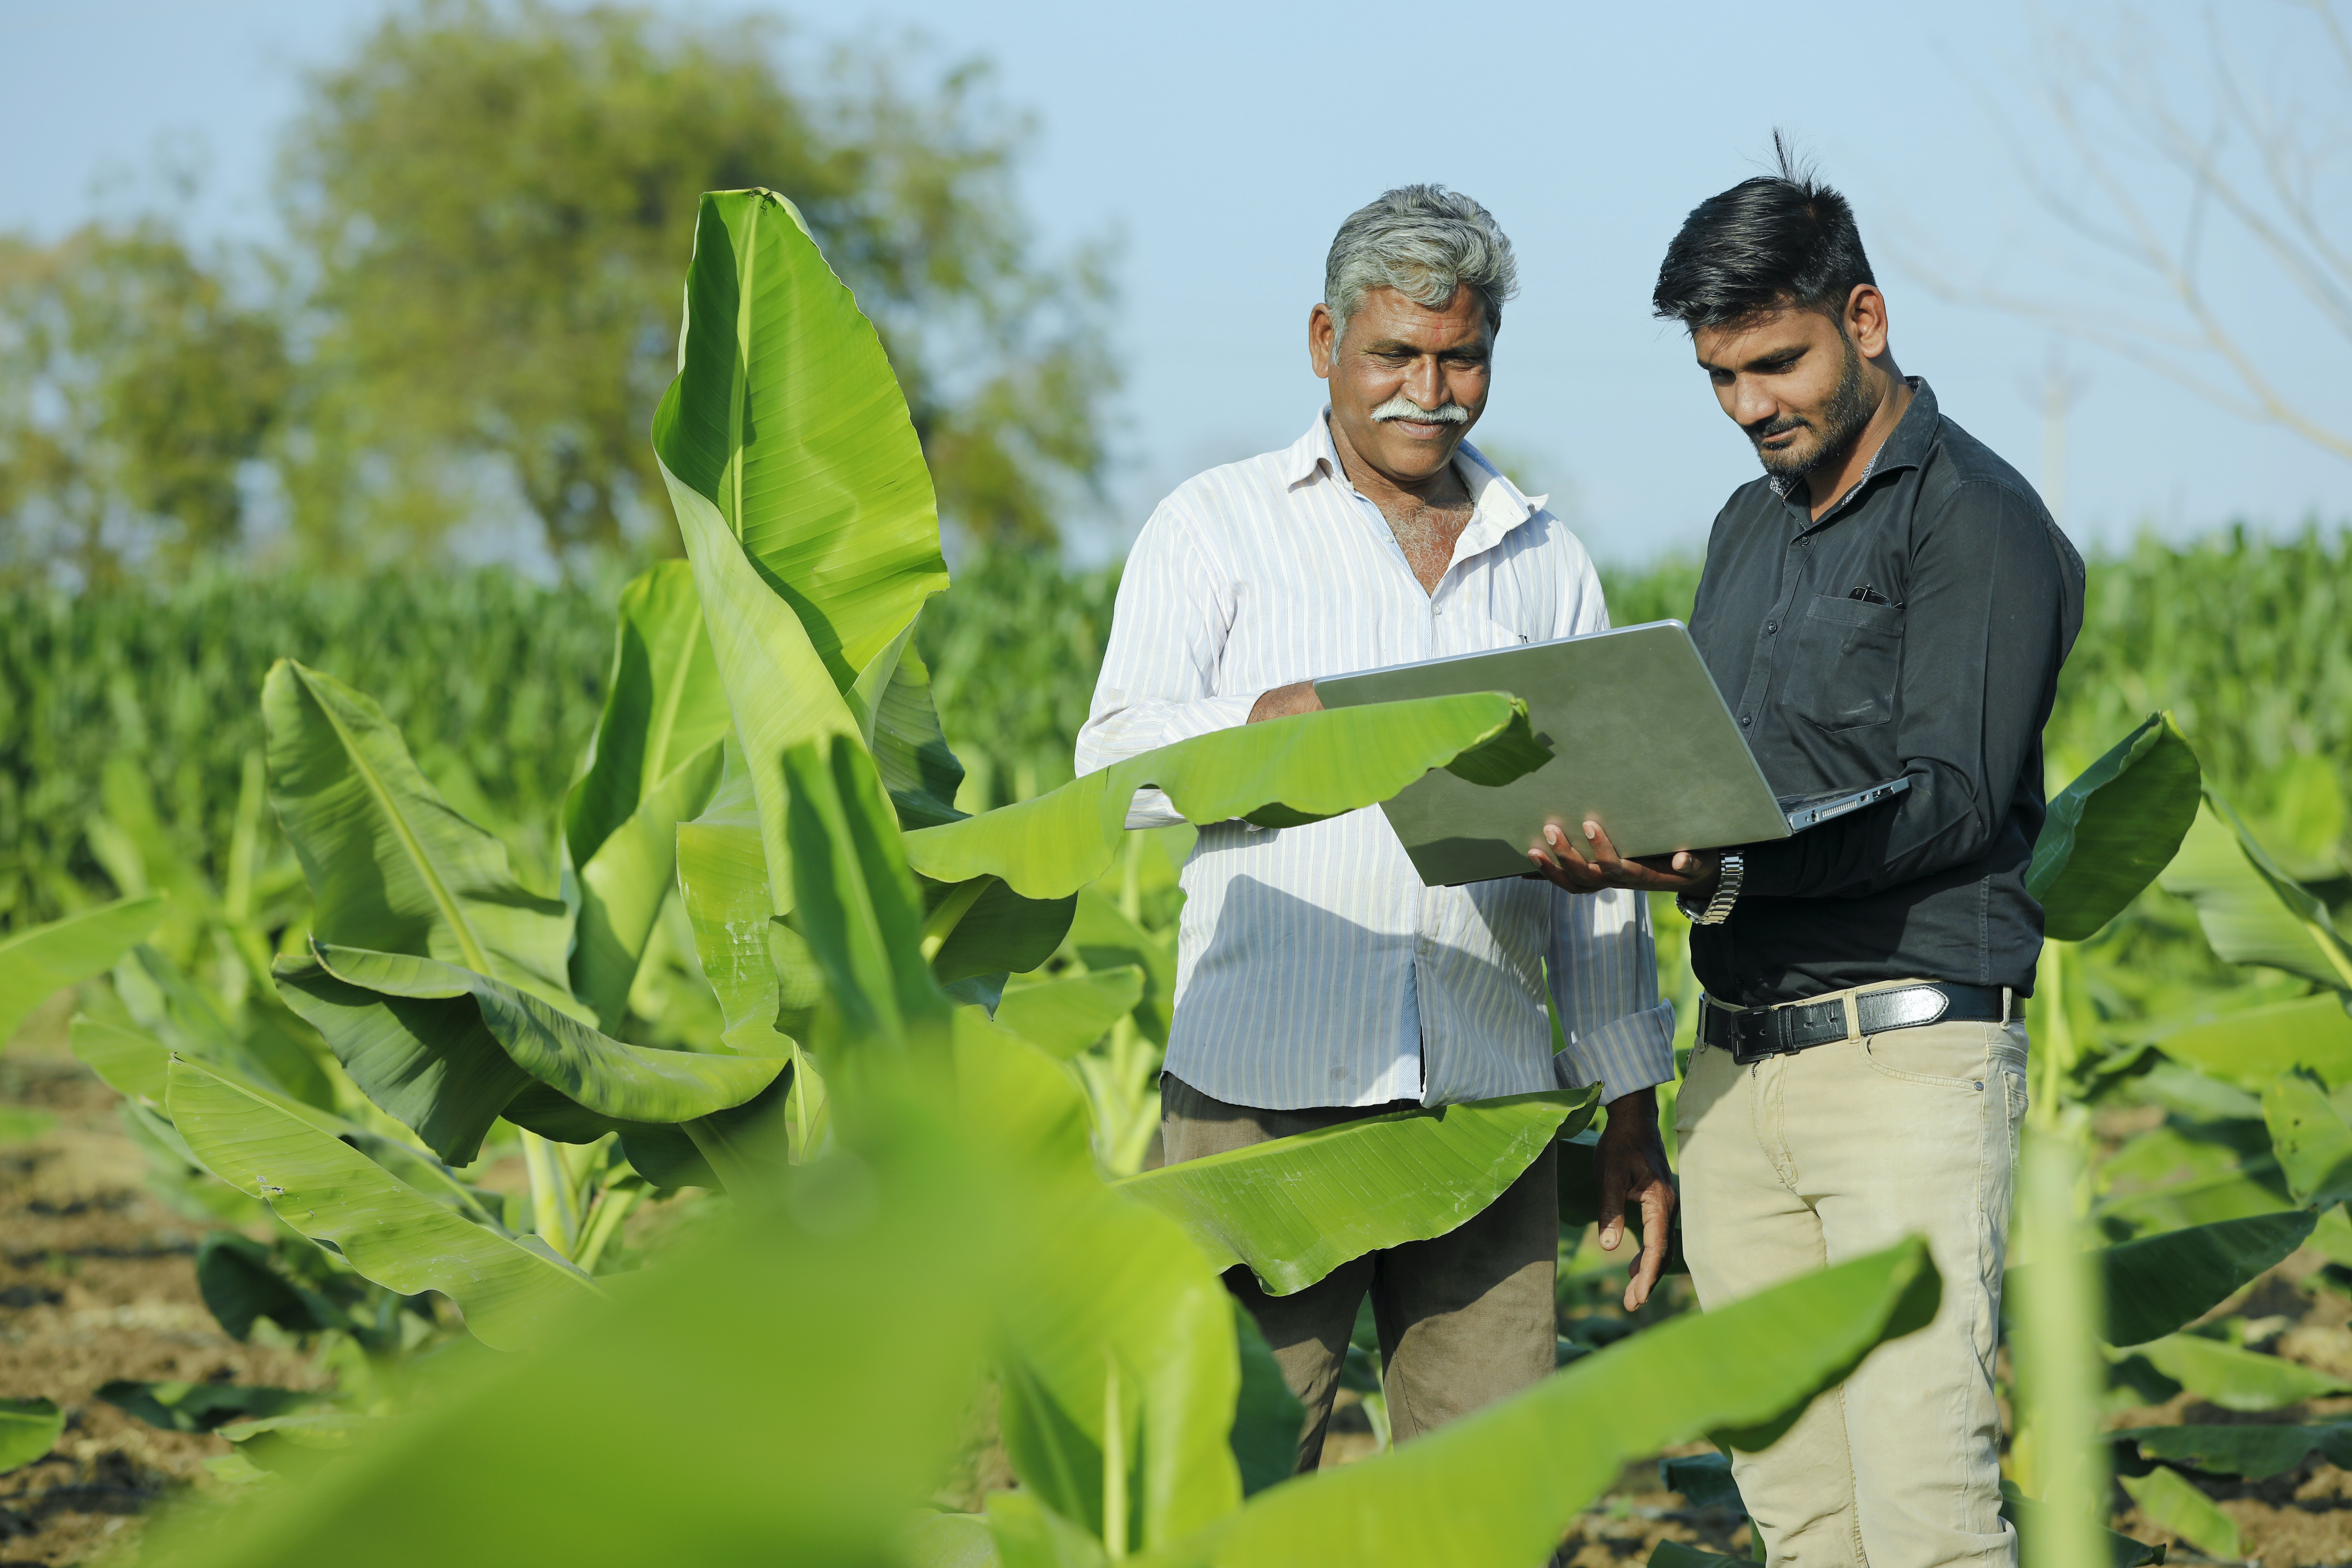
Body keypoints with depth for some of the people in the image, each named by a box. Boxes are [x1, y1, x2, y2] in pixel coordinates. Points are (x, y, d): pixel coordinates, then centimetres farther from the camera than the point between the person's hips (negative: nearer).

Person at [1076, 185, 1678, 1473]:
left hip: (1486, 1102, 3)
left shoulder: (1548, 565, 19)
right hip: (1264, 1084, -3)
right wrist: (1280, 720, -21)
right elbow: (1116, 762, -2)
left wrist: (1631, 1102, 14)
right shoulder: (1217, 525, 10)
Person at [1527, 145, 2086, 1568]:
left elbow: (1950, 799, -15)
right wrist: (1616, 838, -3)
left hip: (1909, 1055, -7)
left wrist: (1726, 868, -27)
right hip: (1739, 1061, 7)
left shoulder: (1976, 519, -5)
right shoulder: (1751, 527, 20)